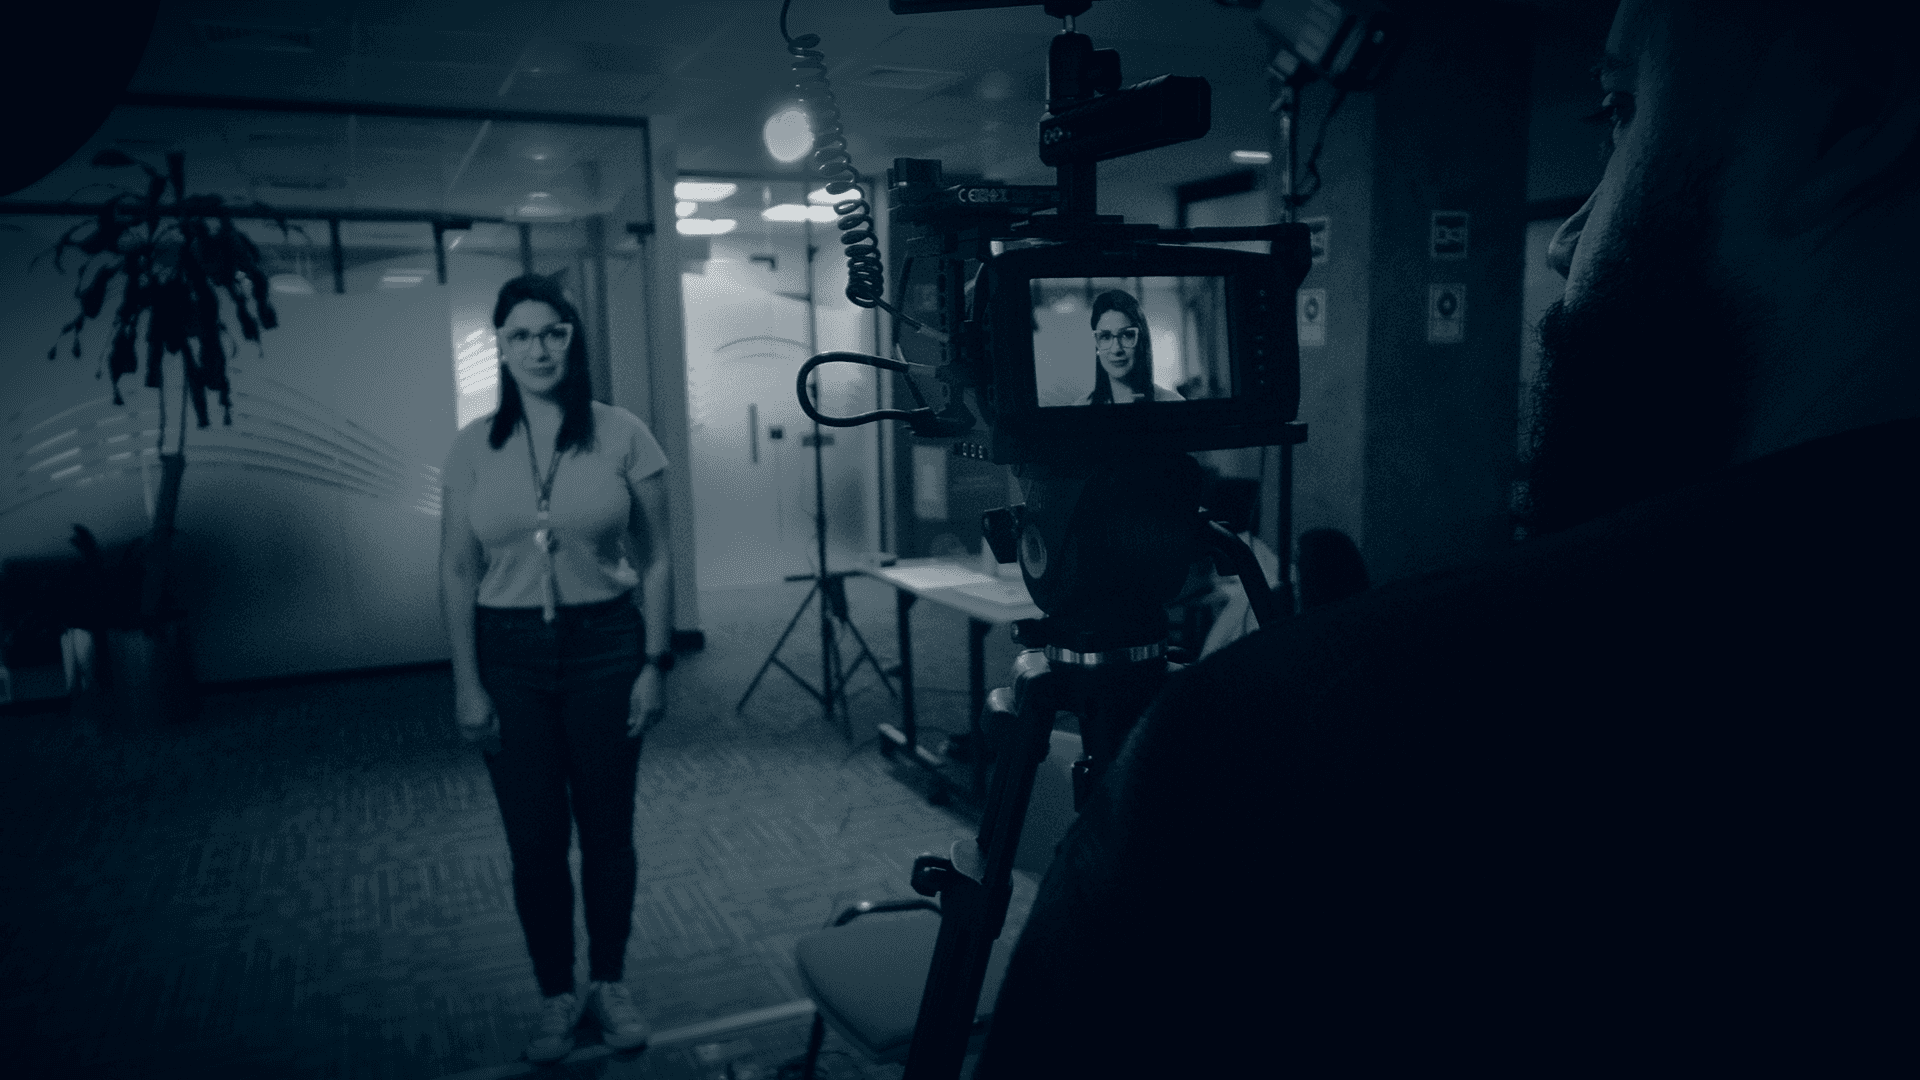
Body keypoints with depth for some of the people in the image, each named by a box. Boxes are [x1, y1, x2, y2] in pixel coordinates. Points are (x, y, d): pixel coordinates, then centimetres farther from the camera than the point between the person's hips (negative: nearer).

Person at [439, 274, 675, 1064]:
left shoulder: (622, 436, -4)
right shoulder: (475, 446, 1)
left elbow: (654, 561, -1)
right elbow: (457, 574, 3)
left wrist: (654, 664, -5)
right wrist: (467, 684, -1)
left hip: (604, 644, -1)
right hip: (510, 651, 1)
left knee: (606, 827, 9)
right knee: (534, 837, 7)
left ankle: (610, 984, 29)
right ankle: (556, 997, 26)